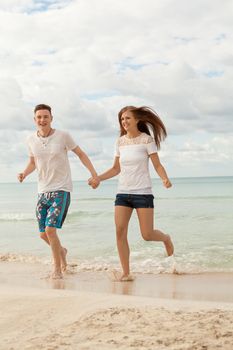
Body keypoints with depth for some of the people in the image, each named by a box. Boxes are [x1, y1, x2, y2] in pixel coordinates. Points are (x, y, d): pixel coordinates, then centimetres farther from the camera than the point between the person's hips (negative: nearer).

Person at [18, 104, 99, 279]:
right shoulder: (31, 140, 3)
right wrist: (24, 173, -3)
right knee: (43, 234, 8)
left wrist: (94, 174, -5)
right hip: (43, 191, 5)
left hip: (61, 190, -5)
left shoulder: (63, 136, -8)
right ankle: (61, 251, 41)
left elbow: (81, 154, 3)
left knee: (50, 229, -17)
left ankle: (57, 269, 0)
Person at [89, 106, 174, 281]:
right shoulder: (120, 141, 9)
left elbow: (157, 165, -6)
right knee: (120, 231, -9)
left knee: (147, 234, -4)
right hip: (123, 193, 4)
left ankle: (166, 238, 31)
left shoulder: (147, 139, -4)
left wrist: (165, 179, -25)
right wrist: (98, 178, 6)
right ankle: (126, 273, 0)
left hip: (143, 192, -4)